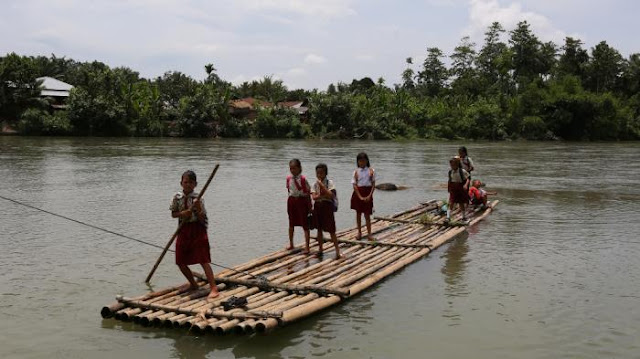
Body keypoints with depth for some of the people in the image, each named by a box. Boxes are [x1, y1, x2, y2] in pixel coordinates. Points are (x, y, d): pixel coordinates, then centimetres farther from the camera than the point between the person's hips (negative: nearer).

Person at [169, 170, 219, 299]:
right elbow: (173, 214, 7)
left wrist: (198, 209, -27)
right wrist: (182, 213, -12)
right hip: (183, 230, 5)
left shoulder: (197, 199, -8)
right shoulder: (177, 198, 2)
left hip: (197, 230, -5)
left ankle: (213, 288, -12)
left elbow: (202, 218, -9)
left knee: (203, 260, -12)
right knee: (180, 262, 9)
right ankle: (193, 284, 30)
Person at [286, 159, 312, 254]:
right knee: (291, 224, 16)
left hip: (302, 200, -5)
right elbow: (289, 190, 11)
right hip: (292, 200, 5)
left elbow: (308, 193, -8)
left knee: (305, 225, -1)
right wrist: (290, 202, 11)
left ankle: (307, 247, 2)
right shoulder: (288, 178, 1)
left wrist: (310, 206, -7)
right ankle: (291, 244, 32)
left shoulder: (303, 179, -13)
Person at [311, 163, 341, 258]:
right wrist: (324, 195, -21)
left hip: (327, 206, -4)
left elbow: (330, 195, -20)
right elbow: (314, 197, -7)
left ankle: (337, 250, 1)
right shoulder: (315, 184, 3)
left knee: (331, 230, -5)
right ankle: (320, 250, 23)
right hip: (317, 207, 4)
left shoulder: (329, 182, -7)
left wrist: (322, 185, -23)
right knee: (319, 229, 12)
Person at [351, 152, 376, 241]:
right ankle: (359, 232, 19)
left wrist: (370, 196, -11)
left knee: (367, 214, 1)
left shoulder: (371, 171, -1)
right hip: (358, 194, 1)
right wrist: (360, 197, -13)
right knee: (358, 213, 9)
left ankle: (369, 233, 7)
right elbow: (355, 185, -5)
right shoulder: (356, 172, -1)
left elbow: (373, 184, -1)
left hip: (367, 194, -1)